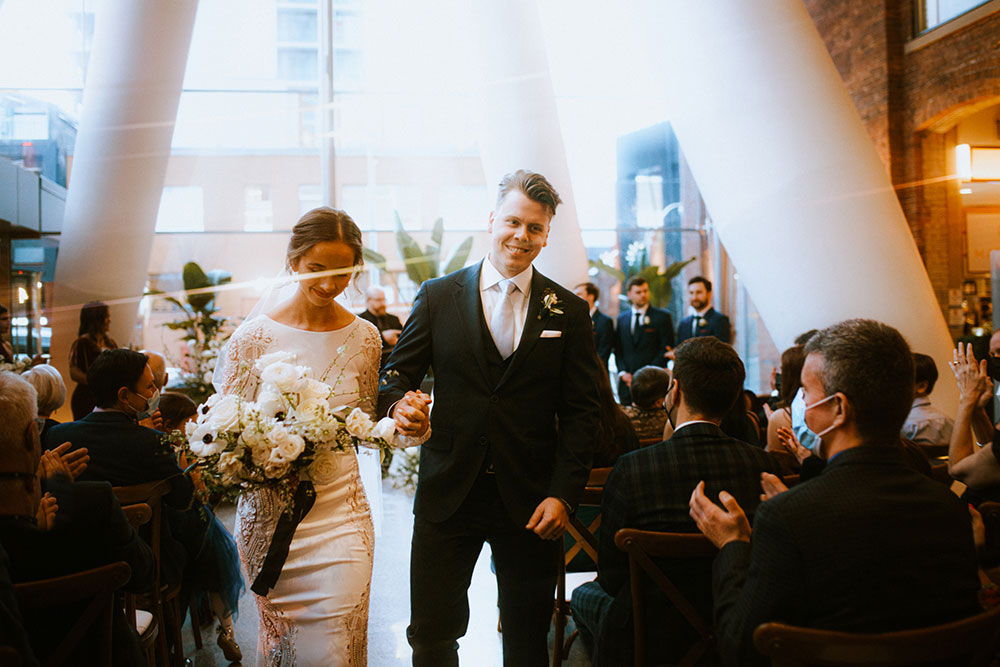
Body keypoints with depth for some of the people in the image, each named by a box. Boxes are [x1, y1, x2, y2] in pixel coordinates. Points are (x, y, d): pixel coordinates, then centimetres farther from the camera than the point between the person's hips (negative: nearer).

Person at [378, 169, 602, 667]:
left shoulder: (568, 312, 3)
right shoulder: (437, 297, 4)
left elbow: (581, 412, 2)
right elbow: (398, 373, 5)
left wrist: (562, 494, -8)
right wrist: (397, 404, -19)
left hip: (531, 504, 0)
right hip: (447, 495, 0)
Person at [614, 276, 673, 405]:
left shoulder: (662, 317, 4)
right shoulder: (622, 318, 17)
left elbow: (666, 349, -2)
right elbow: (618, 350, 15)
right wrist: (623, 373, -1)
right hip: (627, 381, 4)